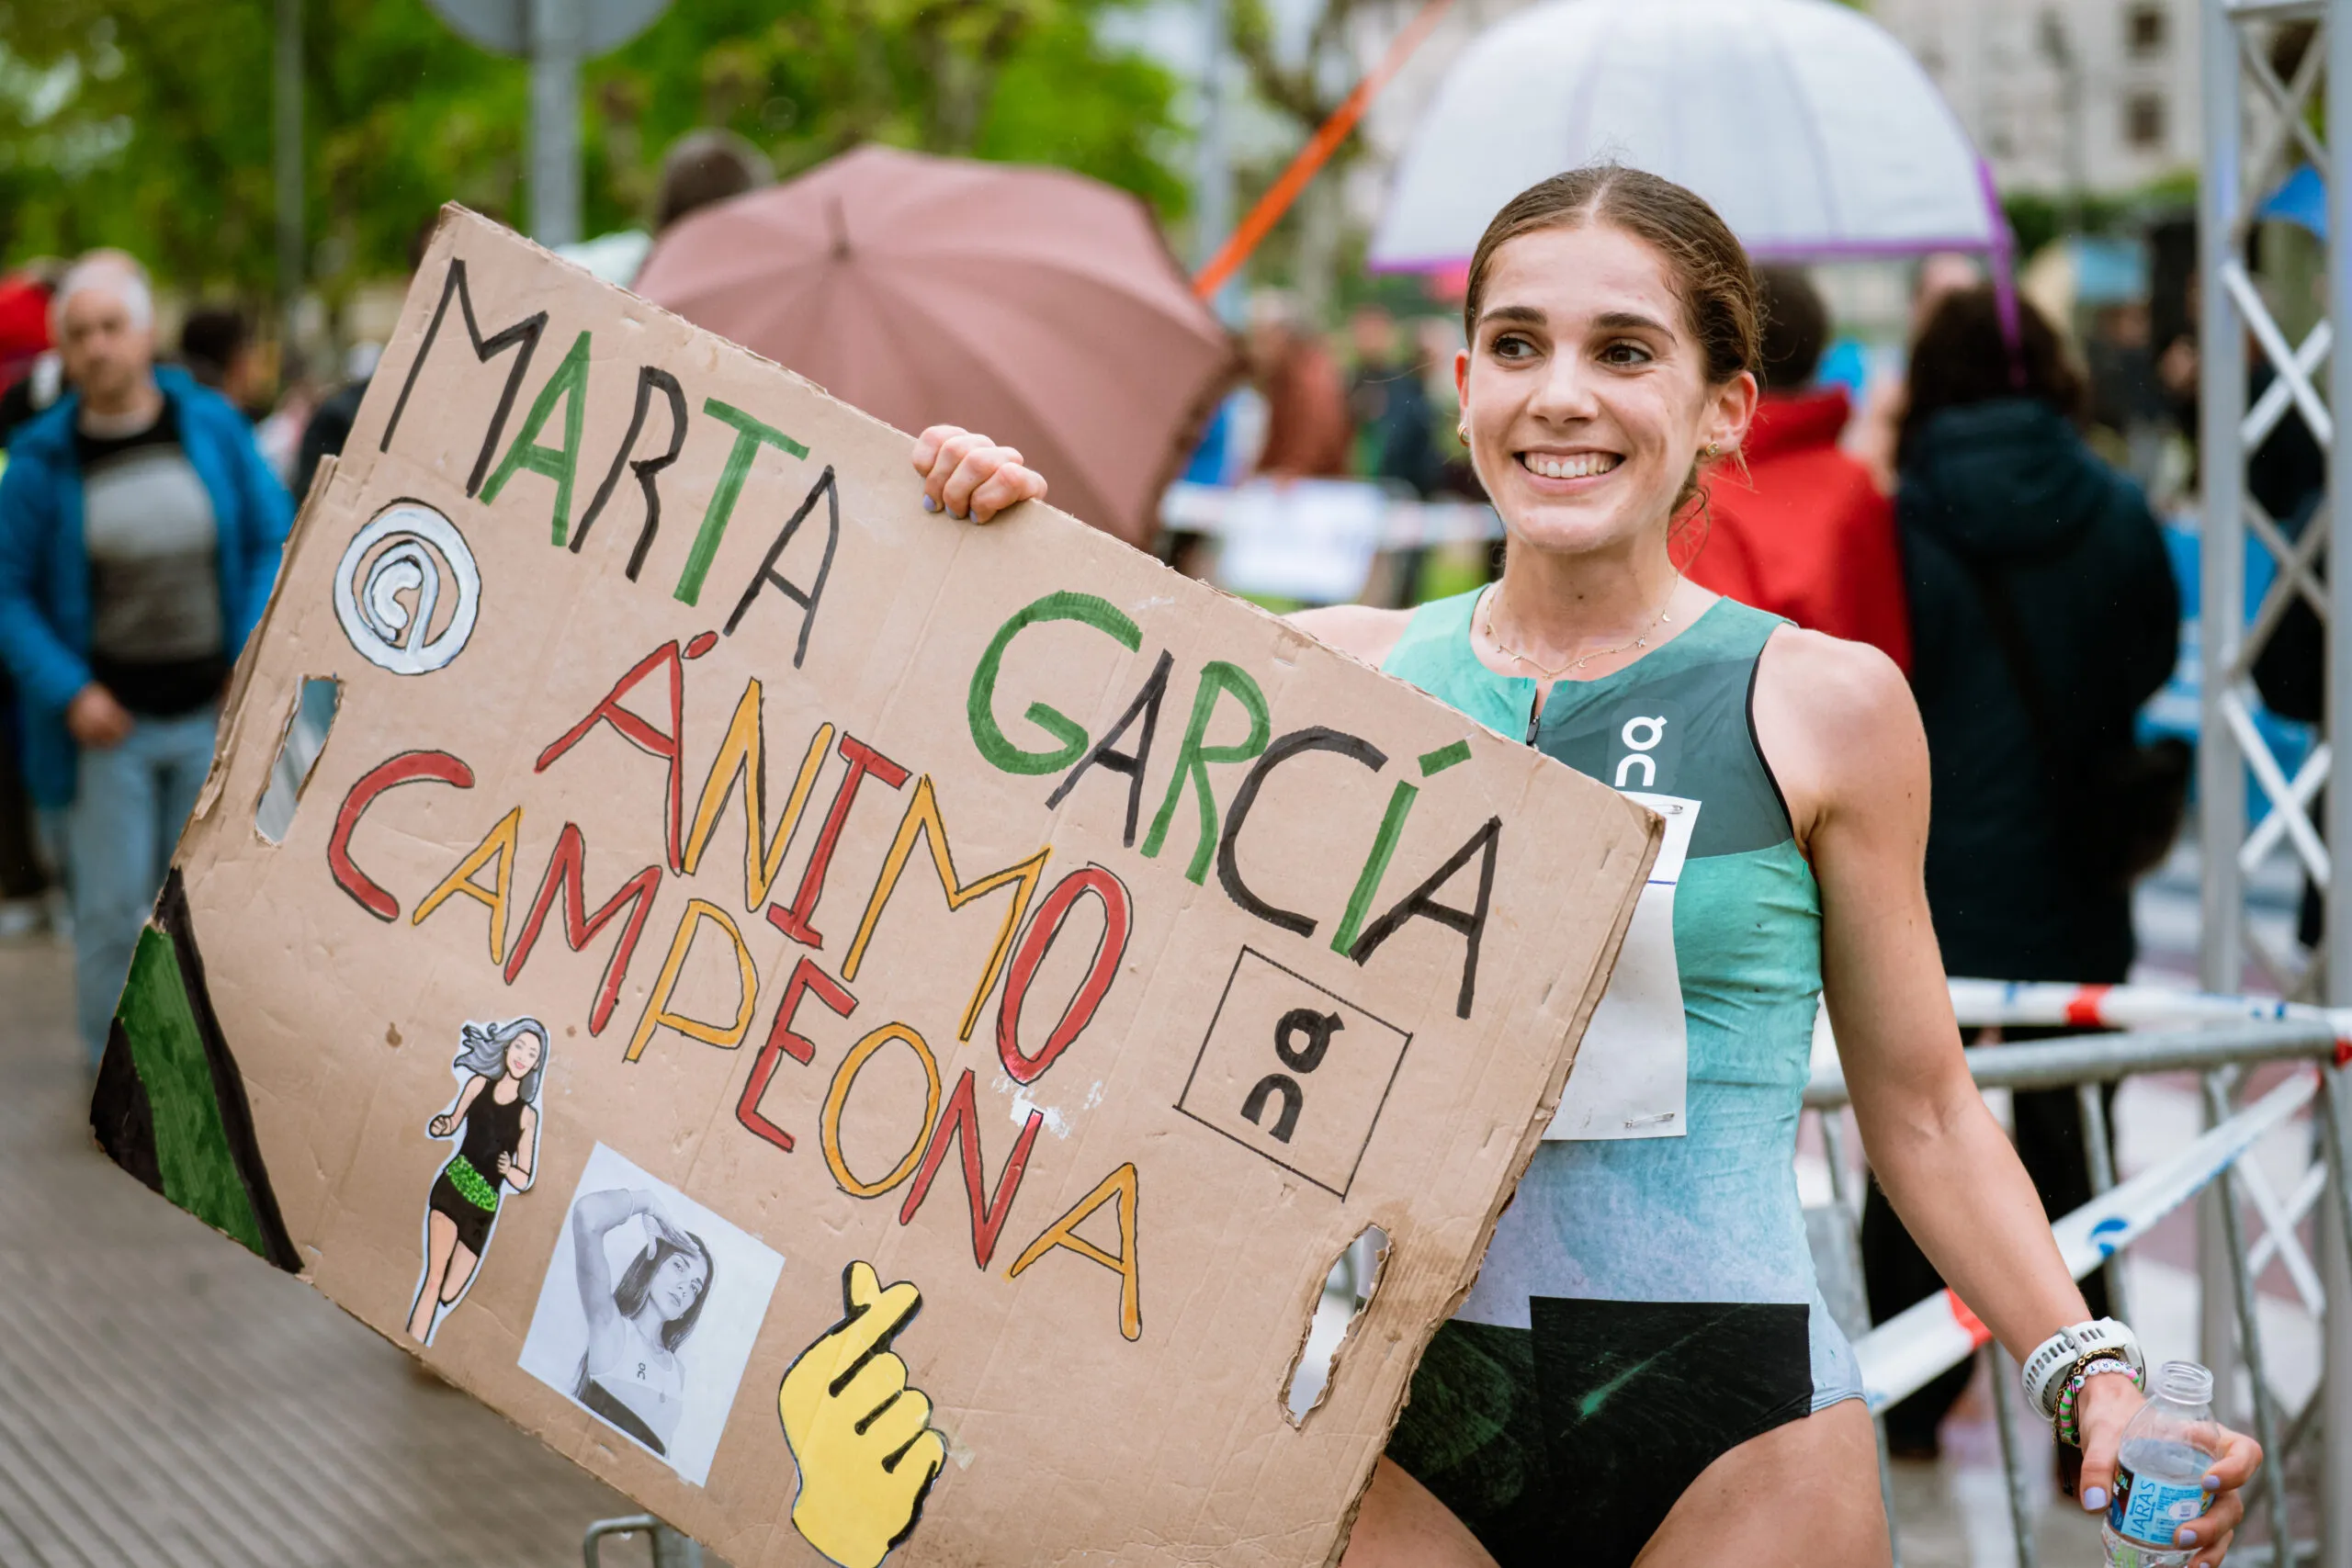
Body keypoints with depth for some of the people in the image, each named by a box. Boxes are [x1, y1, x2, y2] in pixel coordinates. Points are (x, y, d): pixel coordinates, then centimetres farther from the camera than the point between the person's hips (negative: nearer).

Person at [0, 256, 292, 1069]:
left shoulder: (213, 427, -1)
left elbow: (272, 543, 4)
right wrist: (69, 692, -15)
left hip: (211, 715, 2)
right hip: (106, 721, -2)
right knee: (112, 913, -1)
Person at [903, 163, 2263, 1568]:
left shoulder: (1824, 703, 0)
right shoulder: (1350, 673, 5)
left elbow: (1925, 1113, 4)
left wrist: (2091, 1371, -6)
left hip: (1734, 1432, -2)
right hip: (1417, 1437, 2)